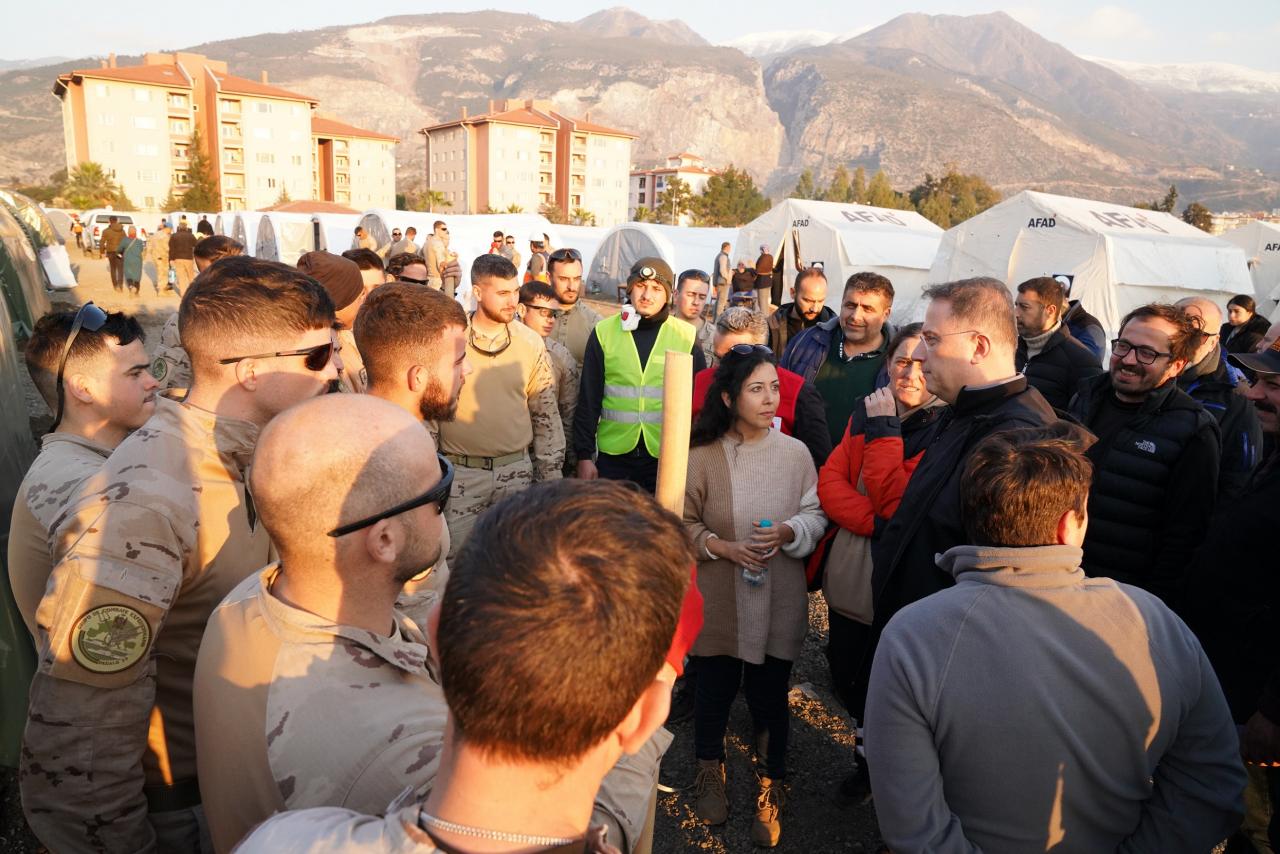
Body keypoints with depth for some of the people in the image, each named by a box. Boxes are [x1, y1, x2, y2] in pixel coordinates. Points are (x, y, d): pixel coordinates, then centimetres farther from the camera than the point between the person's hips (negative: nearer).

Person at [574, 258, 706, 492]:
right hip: (614, 455, 1)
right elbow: (588, 399, 2)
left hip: (667, 455, 0)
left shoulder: (685, 335, -1)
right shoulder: (604, 332, 0)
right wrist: (584, 455, -1)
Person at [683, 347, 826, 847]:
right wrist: (722, 547, -16)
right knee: (714, 688, 16)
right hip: (718, 600, 0)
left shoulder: (795, 452, -6)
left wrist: (789, 532, -19)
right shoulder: (703, 456, -9)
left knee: (770, 695, 12)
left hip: (778, 602, 1)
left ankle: (771, 788, 35)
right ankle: (710, 772, 43)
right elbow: (683, 522, -2)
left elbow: (817, 514, 0)